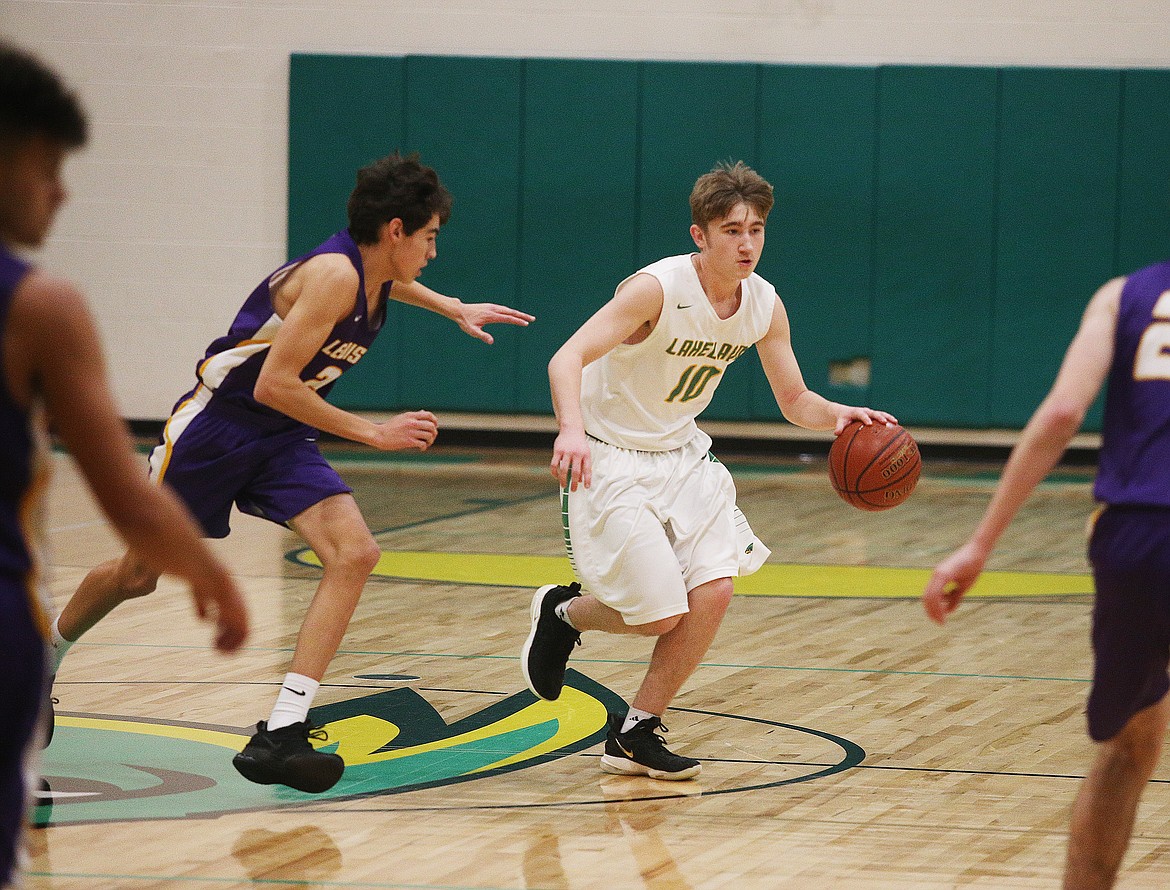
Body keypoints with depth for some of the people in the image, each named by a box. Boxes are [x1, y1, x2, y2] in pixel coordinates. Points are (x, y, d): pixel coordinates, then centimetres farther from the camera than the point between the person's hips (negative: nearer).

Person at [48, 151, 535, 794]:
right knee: (137, 576, 9)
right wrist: (374, 433, -24)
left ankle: (280, 735, -22)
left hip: (283, 439, 7)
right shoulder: (333, 275, -26)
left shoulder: (375, 275, 2)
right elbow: (272, 385, -29)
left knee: (355, 554, -17)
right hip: (214, 425, -7)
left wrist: (456, 310, 33)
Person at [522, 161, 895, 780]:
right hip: (610, 459, -6)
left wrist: (839, 416, -18)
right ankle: (562, 611, 22)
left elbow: (796, 402, 5)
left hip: (681, 456, 6)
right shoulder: (657, 289, -25)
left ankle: (635, 735, 6)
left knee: (714, 589, -10)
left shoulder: (764, 305, -5)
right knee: (662, 612, -12)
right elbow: (567, 358, -35)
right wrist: (572, 430, -54)